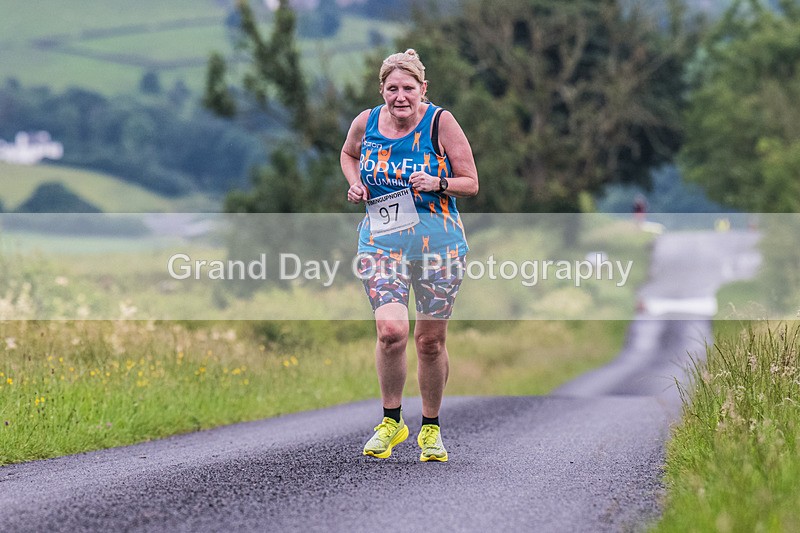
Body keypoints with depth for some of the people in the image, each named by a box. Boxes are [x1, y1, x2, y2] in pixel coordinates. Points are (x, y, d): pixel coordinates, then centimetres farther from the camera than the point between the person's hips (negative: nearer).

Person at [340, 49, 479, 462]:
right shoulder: (366, 122, 0)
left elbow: (471, 183, -1)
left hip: (438, 240, -1)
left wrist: (438, 183, -20)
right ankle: (390, 421, 1)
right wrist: (355, 183, 4)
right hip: (381, 240, 1)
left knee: (431, 340, 6)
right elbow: (349, 154, 24)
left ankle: (430, 428, 26)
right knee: (391, 330, -19)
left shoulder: (440, 123, -7)